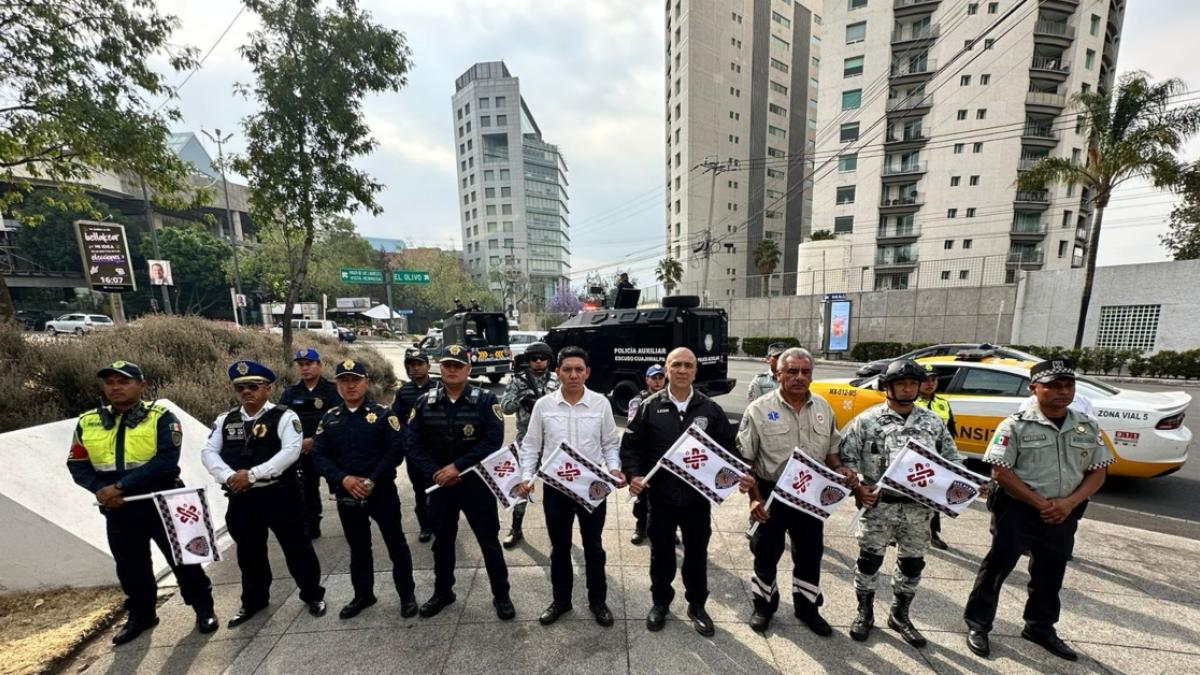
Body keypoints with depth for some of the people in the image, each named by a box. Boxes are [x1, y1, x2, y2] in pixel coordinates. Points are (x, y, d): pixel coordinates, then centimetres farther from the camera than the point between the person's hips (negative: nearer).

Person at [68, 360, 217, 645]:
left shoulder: (161, 417, -11)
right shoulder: (88, 422, 4)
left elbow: (166, 461, -20)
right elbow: (77, 464, 5)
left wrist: (120, 486, -22)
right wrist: (99, 489, -12)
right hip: (118, 510, 5)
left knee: (182, 559, 5)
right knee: (130, 566, 19)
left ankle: (204, 608, 22)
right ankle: (141, 614, 40)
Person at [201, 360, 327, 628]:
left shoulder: (284, 417, -10)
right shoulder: (225, 420, 8)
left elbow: (291, 451, -20)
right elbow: (208, 452, 2)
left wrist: (252, 474, -22)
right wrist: (229, 477, -15)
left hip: (280, 495, -5)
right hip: (241, 498, 5)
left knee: (296, 547, 6)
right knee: (249, 553, 22)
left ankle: (313, 595, 26)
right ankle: (253, 601, 44)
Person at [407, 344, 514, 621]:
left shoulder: (486, 400, -10)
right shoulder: (425, 402, 0)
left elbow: (493, 440, -17)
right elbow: (414, 444, -1)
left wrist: (457, 466, -20)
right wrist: (435, 472, -13)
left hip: (476, 482, -3)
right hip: (439, 483, 3)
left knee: (489, 540, 7)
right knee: (442, 540, 20)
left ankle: (501, 595, 27)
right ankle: (443, 593, 42)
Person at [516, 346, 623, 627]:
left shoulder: (601, 403, -7)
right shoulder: (543, 405, -6)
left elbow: (610, 443, 2)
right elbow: (531, 446, 2)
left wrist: (614, 468, -14)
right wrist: (526, 476, -10)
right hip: (555, 487, 1)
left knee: (593, 546, 18)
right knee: (559, 547, 19)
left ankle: (597, 600, 40)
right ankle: (561, 600, 42)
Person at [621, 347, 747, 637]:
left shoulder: (710, 409, -1)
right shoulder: (650, 407, -5)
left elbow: (728, 448, 5)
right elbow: (630, 445, -2)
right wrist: (634, 474, -15)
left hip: (699, 497, 1)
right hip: (661, 497, 0)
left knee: (697, 553, 17)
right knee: (661, 552, 17)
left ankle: (697, 605, 39)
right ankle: (660, 602, 40)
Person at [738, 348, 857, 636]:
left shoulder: (823, 408, 2)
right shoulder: (760, 409, -13)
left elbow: (830, 449, 13)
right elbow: (745, 459, -11)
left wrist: (839, 469, -8)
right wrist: (754, 497, -16)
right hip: (771, 493, -4)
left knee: (810, 554, 19)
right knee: (766, 553, 12)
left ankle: (807, 607, 41)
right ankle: (764, 605, 34)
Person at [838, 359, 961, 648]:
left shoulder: (934, 422, 5)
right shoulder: (867, 419, -7)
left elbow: (952, 459, 12)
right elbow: (845, 456, -6)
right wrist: (857, 488, -13)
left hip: (918, 507, 4)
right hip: (878, 505, -3)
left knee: (912, 563, 16)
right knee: (869, 560, 8)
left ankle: (899, 615, 37)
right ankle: (865, 614, 27)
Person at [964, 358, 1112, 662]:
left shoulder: (1088, 427, 3)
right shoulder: (1016, 425, -14)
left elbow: (1098, 472, 5)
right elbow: (1000, 472, -15)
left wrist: (1069, 503, -9)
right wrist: (1039, 504, -17)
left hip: (1064, 514, 5)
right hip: (1018, 510, -5)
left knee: (1050, 573, 20)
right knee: (998, 565, 2)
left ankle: (1041, 627, 41)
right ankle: (977, 624, 17)